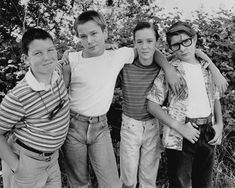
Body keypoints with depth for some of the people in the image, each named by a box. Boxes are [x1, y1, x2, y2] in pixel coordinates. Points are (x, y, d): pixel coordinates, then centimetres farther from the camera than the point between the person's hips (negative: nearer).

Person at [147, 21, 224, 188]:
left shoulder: (207, 67, 8)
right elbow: (153, 105, -8)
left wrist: (219, 124, 2)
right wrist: (179, 127, -16)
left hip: (208, 135, 4)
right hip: (180, 137, -4)